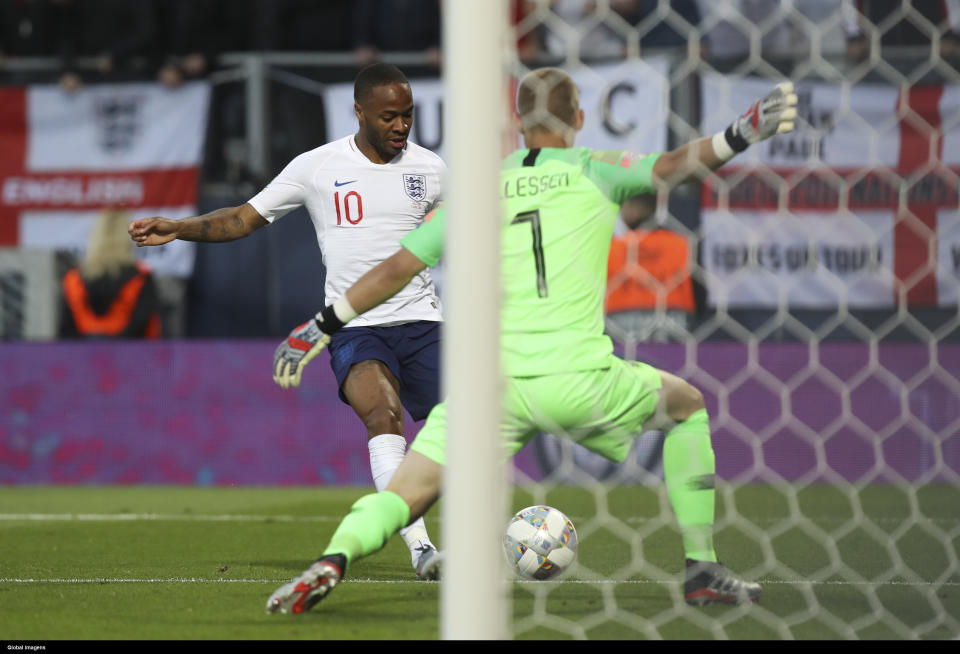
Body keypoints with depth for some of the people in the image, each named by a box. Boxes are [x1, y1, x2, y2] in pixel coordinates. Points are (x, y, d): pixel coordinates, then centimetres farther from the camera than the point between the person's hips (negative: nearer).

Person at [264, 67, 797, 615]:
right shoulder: (594, 173, 7)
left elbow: (395, 270, 15)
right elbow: (672, 167, -10)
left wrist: (321, 327, 22)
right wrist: (744, 133, -15)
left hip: (493, 381, 1)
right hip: (579, 379, -1)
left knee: (407, 495, 6)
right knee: (687, 406, 26)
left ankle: (334, 559, -27)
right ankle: (702, 569, 22)